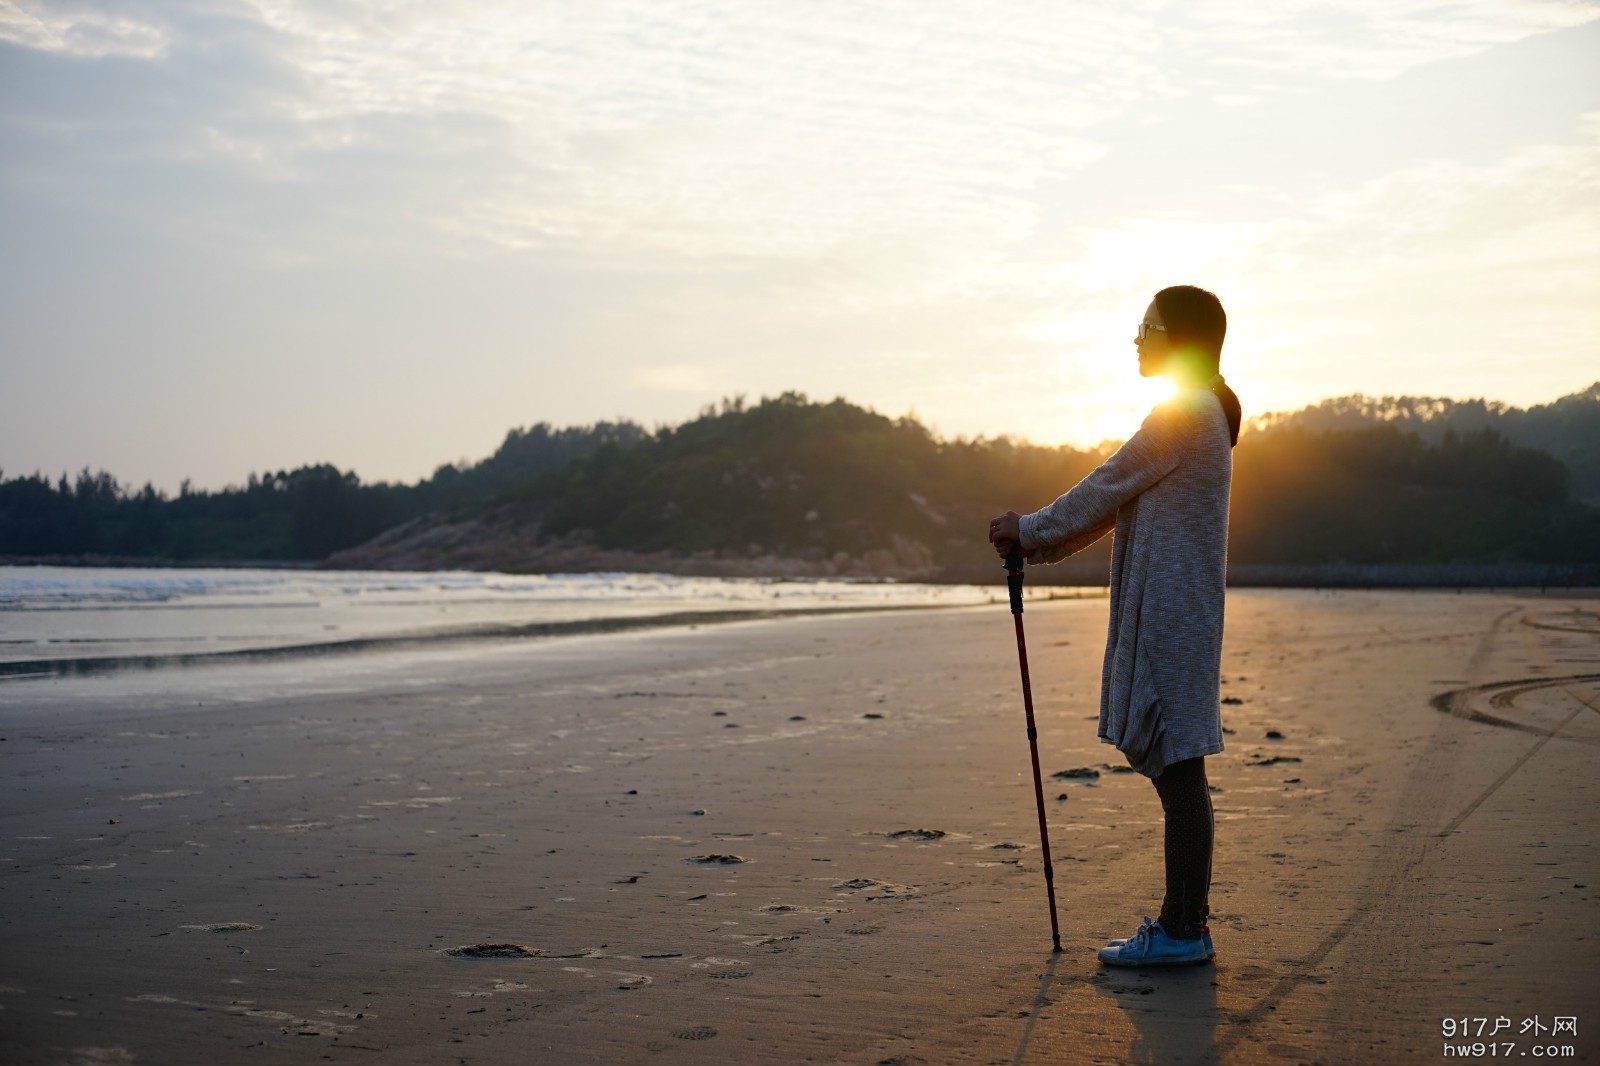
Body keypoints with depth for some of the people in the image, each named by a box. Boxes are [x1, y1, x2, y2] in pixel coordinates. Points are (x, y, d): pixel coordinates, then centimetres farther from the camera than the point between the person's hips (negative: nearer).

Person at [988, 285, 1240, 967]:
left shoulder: (1184, 413, -12)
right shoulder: (1203, 412, 20)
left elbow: (1107, 490, -11)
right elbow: (1119, 503, 22)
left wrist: (1031, 530, 1)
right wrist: (1038, 543, 16)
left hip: (1170, 610, -10)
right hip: (1171, 609, 10)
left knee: (1177, 766, -7)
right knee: (1176, 769, 12)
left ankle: (1182, 930, -3)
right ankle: (1186, 919, 17)